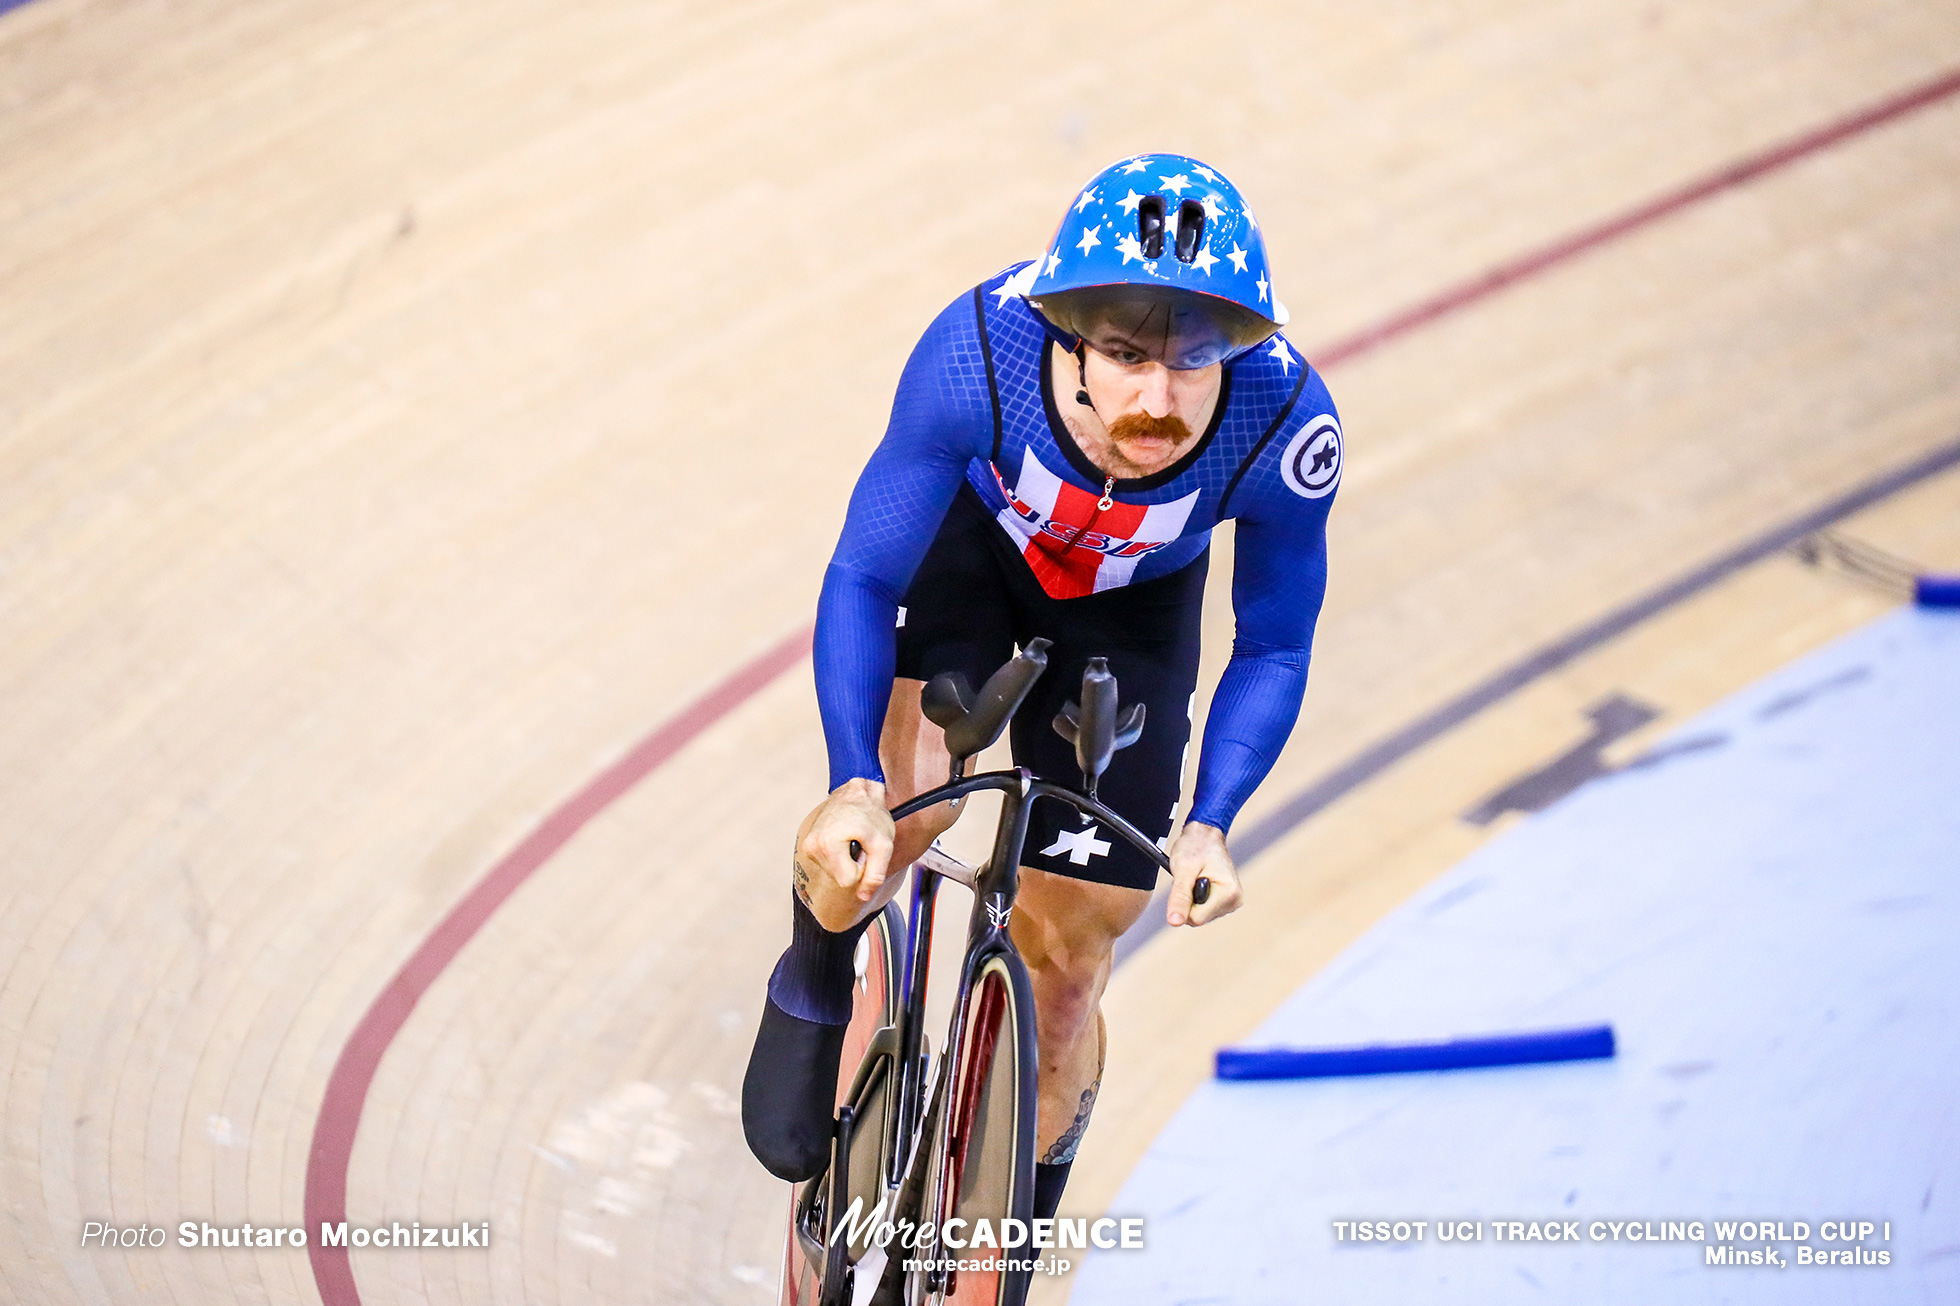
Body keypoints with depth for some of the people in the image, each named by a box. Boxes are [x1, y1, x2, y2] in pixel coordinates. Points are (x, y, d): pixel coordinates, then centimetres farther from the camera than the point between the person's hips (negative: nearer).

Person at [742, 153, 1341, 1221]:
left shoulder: (1287, 427, -37)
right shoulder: (977, 352, -40)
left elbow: (1273, 648, -17)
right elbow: (861, 577, -27)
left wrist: (1209, 822, -31)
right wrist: (853, 785, -40)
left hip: (1130, 611, 1)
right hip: (970, 542, -1)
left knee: (1061, 970, 3)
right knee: (888, 814, -30)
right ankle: (815, 982, 6)